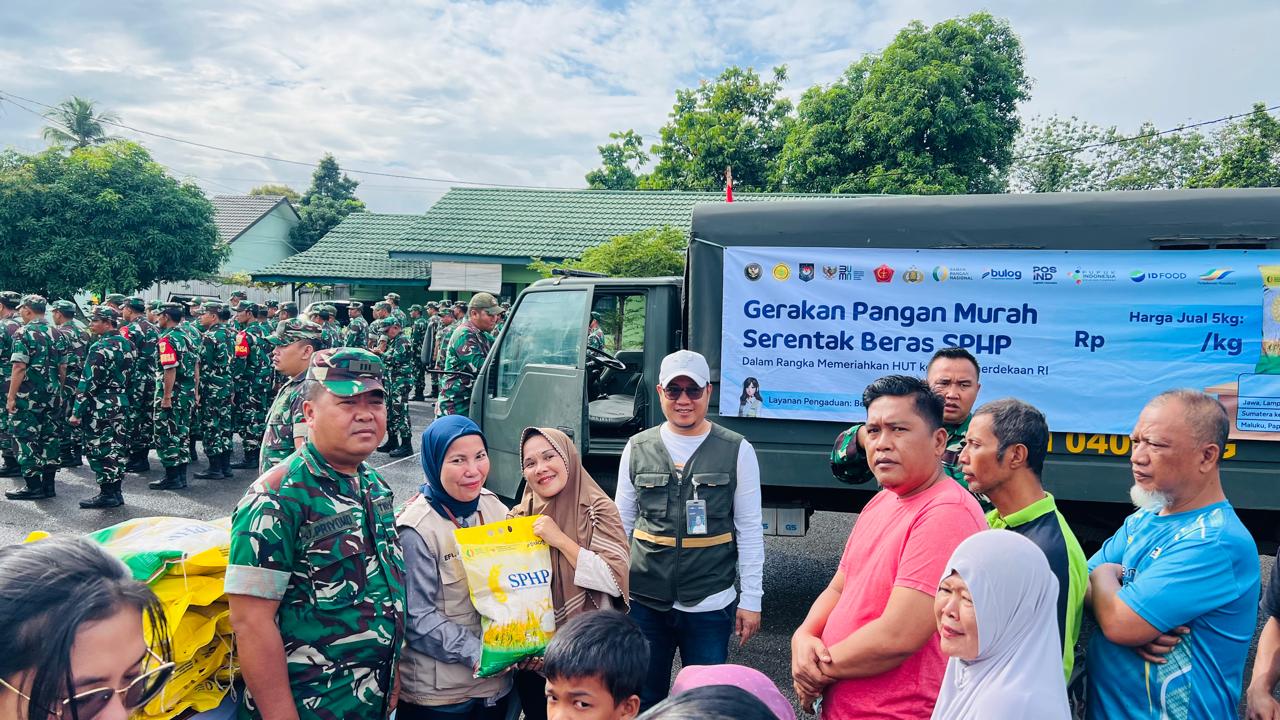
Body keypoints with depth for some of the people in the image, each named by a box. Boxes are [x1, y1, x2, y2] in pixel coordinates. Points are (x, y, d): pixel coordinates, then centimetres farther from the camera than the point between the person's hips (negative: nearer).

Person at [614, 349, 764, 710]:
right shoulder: (637, 448, 3)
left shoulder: (737, 451, -3)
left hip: (709, 606, -2)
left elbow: (749, 531, -1)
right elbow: (621, 524, 9)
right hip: (644, 601, 2)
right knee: (642, 700, 13)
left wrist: (751, 599, -3)